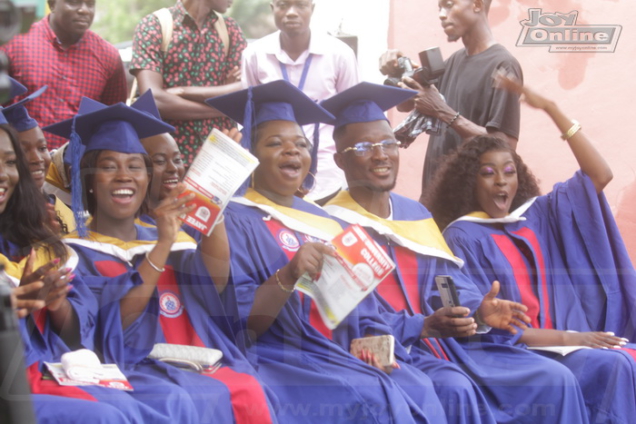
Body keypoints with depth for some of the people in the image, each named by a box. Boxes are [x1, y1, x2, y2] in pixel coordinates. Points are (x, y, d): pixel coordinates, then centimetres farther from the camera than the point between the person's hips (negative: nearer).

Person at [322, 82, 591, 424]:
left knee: (555, 379, -8)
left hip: (450, 345, 7)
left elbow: (453, 286, 11)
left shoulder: (416, 215, 18)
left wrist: (480, 313, -11)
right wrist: (425, 326, -25)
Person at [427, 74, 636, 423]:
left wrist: (550, 108, 4)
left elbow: (600, 175, 7)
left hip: (569, 341, 6)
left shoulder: (538, 215, 14)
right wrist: (565, 336, -15)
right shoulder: (462, 237, -1)